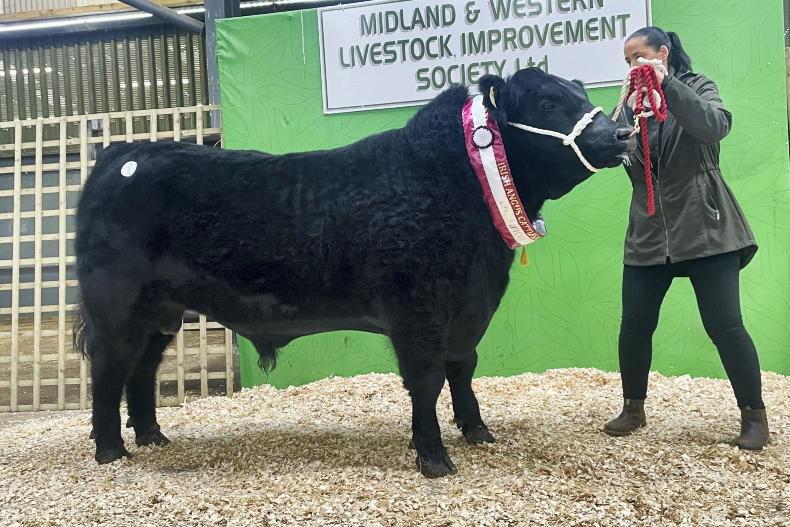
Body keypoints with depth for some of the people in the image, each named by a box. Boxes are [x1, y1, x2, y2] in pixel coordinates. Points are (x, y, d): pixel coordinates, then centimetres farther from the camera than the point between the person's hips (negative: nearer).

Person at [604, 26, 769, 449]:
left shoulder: (697, 88, 3)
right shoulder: (629, 105, 13)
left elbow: (716, 126, -18)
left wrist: (666, 85, -23)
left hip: (705, 228, -3)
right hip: (648, 235, 4)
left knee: (724, 325, -6)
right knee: (634, 326, 2)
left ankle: (754, 415, 10)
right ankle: (633, 409, 21)